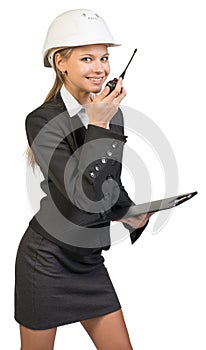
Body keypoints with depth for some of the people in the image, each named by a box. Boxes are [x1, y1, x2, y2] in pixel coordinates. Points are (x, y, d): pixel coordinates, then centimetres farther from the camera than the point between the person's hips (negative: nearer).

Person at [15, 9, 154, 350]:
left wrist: (133, 214, -3)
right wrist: (97, 125, -25)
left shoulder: (111, 112, 3)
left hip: (90, 261, 6)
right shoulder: (42, 121, -18)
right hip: (47, 261, -6)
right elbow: (83, 196, -26)